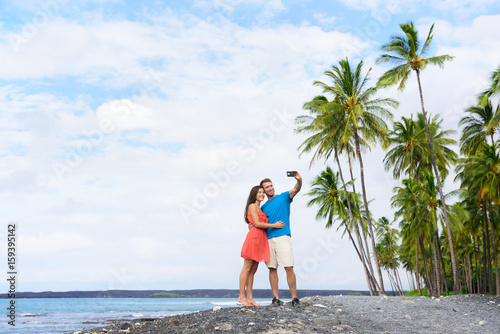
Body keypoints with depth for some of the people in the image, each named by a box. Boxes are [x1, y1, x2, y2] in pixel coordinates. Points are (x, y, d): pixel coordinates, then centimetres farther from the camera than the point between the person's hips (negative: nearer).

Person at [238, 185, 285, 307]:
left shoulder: (260, 209, 25)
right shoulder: (252, 206, -1)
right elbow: (257, 224, -10)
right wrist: (274, 225, -7)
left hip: (261, 239, 8)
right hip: (254, 237, -8)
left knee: (253, 269, 5)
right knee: (247, 268, -8)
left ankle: (249, 298, 6)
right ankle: (241, 297, -7)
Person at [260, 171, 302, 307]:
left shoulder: (283, 197, 9)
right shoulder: (263, 207, 20)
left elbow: (295, 190, -8)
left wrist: (299, 180, -28)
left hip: (283, 237, -4)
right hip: (268, 239, 4)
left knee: (289, 267, -11)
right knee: (272, 269, 1)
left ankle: (294, 298, -8)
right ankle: (276, 298, 5)